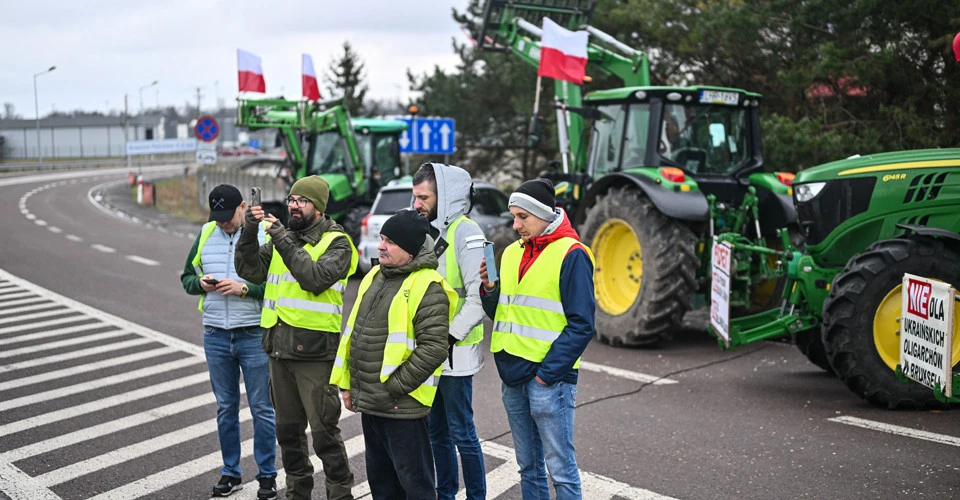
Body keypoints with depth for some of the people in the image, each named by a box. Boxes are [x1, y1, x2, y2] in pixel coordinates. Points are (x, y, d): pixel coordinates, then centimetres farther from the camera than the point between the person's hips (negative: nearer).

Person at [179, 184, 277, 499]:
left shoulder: (264, 235, -8)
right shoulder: (206, 234, 7)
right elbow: (187, 276, 15)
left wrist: (244, 289, -21)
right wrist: (201, 283, -6)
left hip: (254, 334, -4)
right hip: (215, 335, 5)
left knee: (261, 408, 4)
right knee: (226, 408, 14)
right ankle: (230, 473, 26)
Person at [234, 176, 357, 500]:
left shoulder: (336, 242, -5)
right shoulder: (282, 237, 14)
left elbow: (316, 278, -21)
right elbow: (251, 271, 5)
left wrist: (284, 241, -20)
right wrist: (249, 233, -8)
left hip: (314, 351, -7)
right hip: (279, 348, 7)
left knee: (324, 430, -4)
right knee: (288, 429, 17)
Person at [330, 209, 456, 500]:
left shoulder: (427, 287, -15)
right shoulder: (374, 277, 12)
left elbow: (433, 348, -23)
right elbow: (354, 332, 19)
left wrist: (395, 389, -19)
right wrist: (348, 383, 15)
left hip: (401, 406, -9)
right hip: (369, 402, 9)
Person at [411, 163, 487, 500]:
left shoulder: (465, 232, -13)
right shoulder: (426, 231, 11)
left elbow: (478, 295, -20)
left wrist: (450, 336, -20)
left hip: (453, 351, -8)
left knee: (461, 432, 0)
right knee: (437, 431, 16)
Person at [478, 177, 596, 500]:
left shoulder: (571, 254, -9)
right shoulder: (512, 253, 13)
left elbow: (581, 325, -13)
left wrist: (547, 373, -16)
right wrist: (490, 289, -2)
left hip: (549, 379, -7)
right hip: (513, 376, 7)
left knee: (560, 469, -1)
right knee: (528, 467, 16)